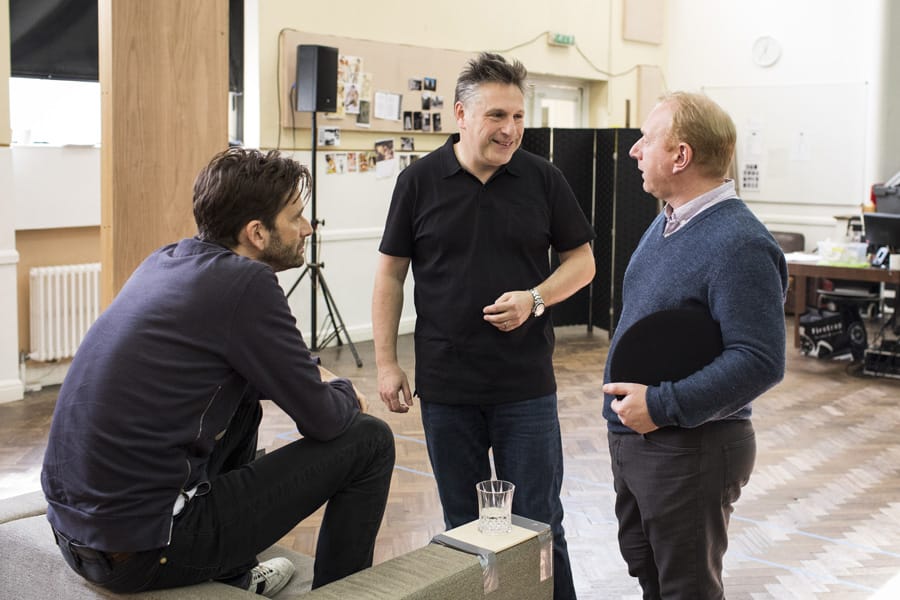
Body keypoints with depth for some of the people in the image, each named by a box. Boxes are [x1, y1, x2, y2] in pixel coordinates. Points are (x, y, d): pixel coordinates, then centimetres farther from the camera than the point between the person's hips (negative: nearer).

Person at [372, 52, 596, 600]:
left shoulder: (543, 179, 0)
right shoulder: (420, 180, -1)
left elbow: (581, 261, 6)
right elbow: (391, 273, 3)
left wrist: (534, 298, -13)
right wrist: (386, 362, -1)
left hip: (526, 384, 0)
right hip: (446, 384, 1)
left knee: (539, 523, 5)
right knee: (463, 524, 13)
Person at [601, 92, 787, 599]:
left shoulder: (738, 244, -22)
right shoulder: (668, 223, 9)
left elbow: (760, 361, -28)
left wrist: (662, 406, -27)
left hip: (689, 449, -9)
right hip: (634, 440, 9)